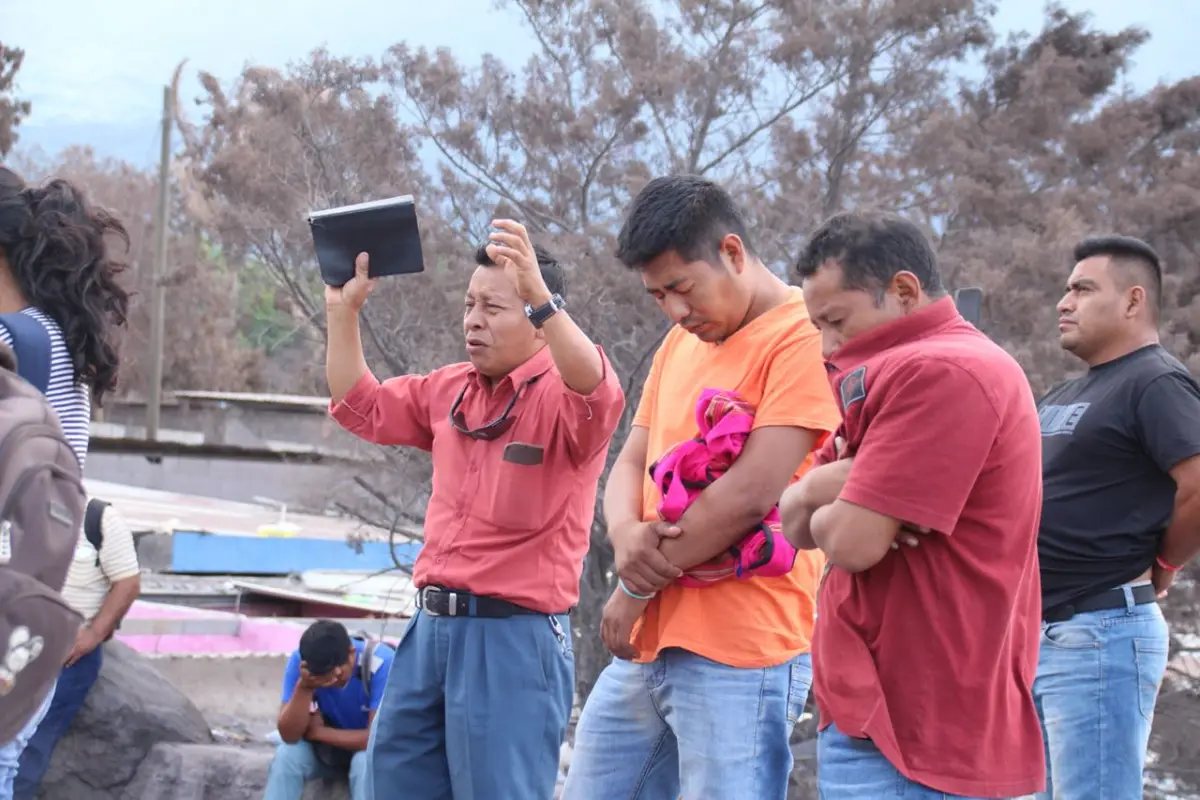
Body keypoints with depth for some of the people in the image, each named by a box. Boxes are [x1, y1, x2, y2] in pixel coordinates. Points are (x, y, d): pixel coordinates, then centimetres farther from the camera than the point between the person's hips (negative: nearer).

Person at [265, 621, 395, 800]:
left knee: (366, 761, -36)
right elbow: (289, 735, -24)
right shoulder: (299, 662, -21)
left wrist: (318, 732, -21)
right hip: (329, 747, 3)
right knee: (286, 755, -25)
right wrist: (304, 687, -40)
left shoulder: (381, 663, -32)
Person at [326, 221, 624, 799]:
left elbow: (598, 395, -33)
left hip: (513, 637, -8)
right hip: (432, 626, 8)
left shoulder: (561, 395, -10)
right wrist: (343, 311, 10)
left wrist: (540, 294, -45)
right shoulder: (451, 390, 13)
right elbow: (361, 408, 22)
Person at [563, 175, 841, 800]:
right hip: (647, 643, 8)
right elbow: (631, 464, 16)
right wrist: (626, 535, -8)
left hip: (740, 655, -8)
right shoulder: (680, 343, 16)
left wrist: (638, 588, -8)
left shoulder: (802, 338, -11)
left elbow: (751, 493, -18)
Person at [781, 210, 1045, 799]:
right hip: (908, 717, 10)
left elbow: (851, 542, -22)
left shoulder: (939, 373, -17)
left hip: (913, 729, -10)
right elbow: (795, 523, 14)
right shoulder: (904, 371, 17)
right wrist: (826, 485, -8)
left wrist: (828, 504, 1)